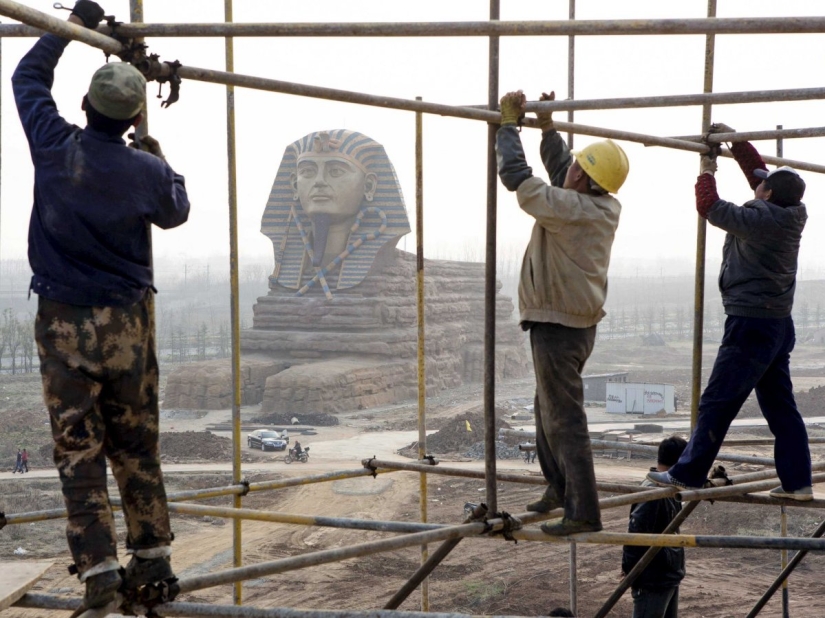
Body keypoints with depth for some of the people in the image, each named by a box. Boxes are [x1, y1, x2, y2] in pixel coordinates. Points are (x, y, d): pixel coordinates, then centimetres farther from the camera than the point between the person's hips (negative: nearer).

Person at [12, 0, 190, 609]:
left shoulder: (55, 148, -7)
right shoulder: (146, 171, -7)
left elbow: (28, 77, 12)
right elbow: (177, 211, 16)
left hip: (63, 324, -1)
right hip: (128, 321, 1)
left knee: (78, 446, 3)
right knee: (136, 444, 13)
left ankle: (99, 567, 1)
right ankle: (153, 552, 21)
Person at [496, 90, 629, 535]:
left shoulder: (570, 208, -23)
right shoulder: (606, 208, 2)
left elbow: (516, 176, -20)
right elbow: (559, 171, 20)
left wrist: (509, 122, -9)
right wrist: (547, 126, 18)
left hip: (558, 326, -10)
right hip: (578, 321, 10)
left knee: (564, 418, -6)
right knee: (548, 406, 23)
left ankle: (583, 512, -3)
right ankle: (558, 487, 37)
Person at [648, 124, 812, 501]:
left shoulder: (760, 220, -18)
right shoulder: (790, 217, 5)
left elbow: (710, 207, -8)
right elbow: (758, 171, 18)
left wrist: (707, 172, 9)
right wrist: (734, 141, 21)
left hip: (751, 325, -9)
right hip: (780, 325, 9)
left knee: (716, 403, -2)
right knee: (780, 407, 11)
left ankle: (687, 474, 4)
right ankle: (798, 481, 12)